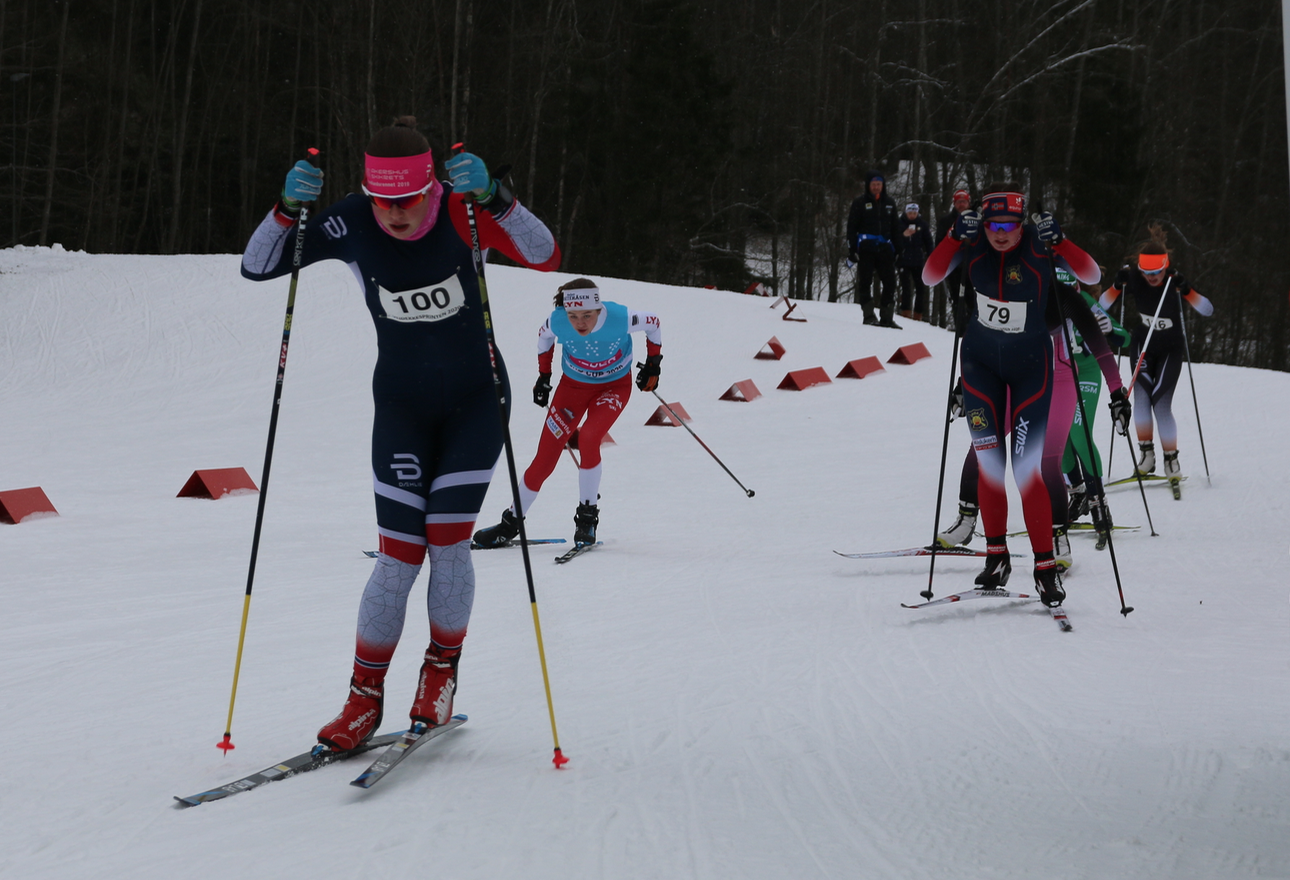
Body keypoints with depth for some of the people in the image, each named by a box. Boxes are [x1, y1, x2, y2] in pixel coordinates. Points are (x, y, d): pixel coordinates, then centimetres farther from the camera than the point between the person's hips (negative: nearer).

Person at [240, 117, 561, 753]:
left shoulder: (460, 213, -20)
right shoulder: (351, 224, -16)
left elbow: (545, 258, -30)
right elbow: (256, 268, -13)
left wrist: (492, 198, -44)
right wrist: (288, 210, -31)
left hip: (476, 401, -1)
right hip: (401, 405, 1)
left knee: (447, 541, -7)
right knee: (398, 556, -6)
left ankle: (441, 670, 18)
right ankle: (365, 697, 7)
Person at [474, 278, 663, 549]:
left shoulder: (620, 318, -31)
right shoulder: (557, 321, -26)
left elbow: (653, 324, -9)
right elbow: (544, 336, 0)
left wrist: (652, 364, -5)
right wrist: (544, 376, 5)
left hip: (615, 386, -2)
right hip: (573, 384, 2)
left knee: (588, 438, -28)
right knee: (545, 458, -2)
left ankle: (587, 517, -11)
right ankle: (510, 524, 15)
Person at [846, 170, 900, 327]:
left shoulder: (889, 203, 15)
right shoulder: (860, 202, 3)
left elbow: (894, 228, 21)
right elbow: (851, 227, 1)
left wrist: (896, 250, 15)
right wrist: (852, 249, -7)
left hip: (884, 248, 3)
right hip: (866, 247, -3)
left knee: (890, 281, -2)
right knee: (865, 281, -4)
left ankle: (887, 317, 1)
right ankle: (869, 314, 0)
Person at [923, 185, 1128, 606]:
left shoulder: (1038, 244, -17)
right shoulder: (973, 244, -11)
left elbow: (1091, 275, -22)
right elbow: (930, 277, -18)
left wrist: (1056, 240, -36)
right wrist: (957, 236, -31)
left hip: (1030, 365, -2)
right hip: (980, 362, 2)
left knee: (1027, 468, -8)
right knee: (988, 461, -3)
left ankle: (1045, 565, 0)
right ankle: (996, 554, 10)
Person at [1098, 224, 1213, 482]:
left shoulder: (1176, 280, -21)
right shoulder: (1133, 278, -16)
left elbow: (1208, 310, -26)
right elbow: (1102, 307, -12)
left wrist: (1185, 290, -41)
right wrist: (1117, 285, -29)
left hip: (1171, 348, -2)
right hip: (1143, 345, 2)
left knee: (1160, 402, -13)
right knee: (1141, 395, -18)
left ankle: (1171, 459, 2)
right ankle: (1146, 452, -5)